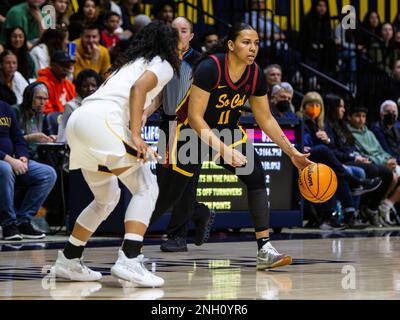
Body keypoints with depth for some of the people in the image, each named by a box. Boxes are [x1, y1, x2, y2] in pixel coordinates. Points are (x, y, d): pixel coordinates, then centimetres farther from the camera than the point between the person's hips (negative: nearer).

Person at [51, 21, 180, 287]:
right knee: (146, 188, -6)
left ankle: (68, 262, 24)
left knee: (108, 197, 22)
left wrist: (137, 145, 30)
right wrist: (136, 135, -18)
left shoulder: (131, 63, 33)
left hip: (78, 122, 9)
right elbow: (138, 88, -12)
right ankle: (129, 261, -19)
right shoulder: (163, 65, 8)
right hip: (102, 121, -9)